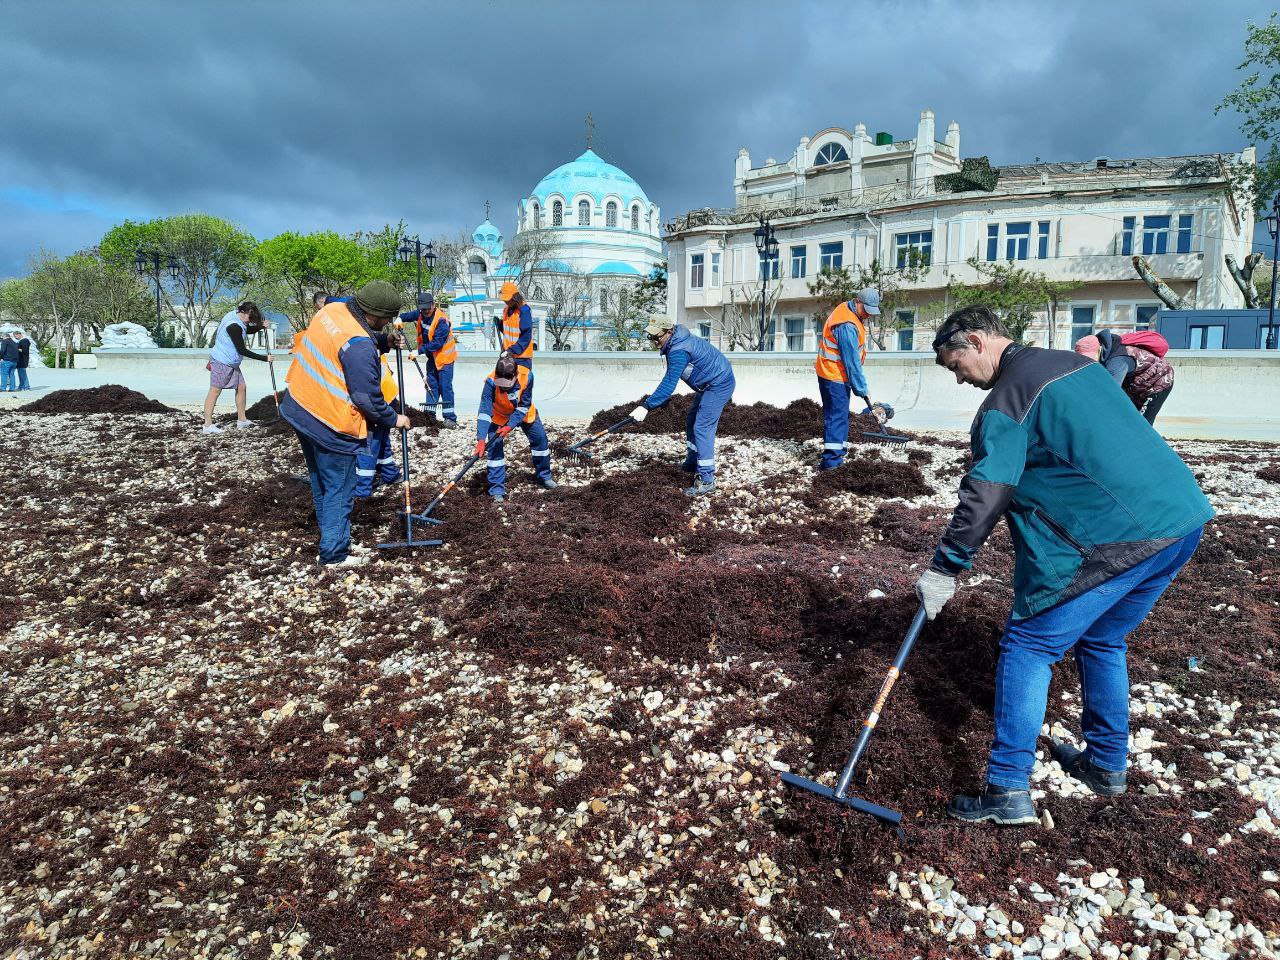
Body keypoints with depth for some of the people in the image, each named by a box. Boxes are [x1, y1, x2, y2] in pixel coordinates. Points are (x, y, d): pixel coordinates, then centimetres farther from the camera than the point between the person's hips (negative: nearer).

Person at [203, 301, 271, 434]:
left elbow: (249, 330, 23)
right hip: (221, 362, -10)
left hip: (231, 363, 10)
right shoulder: (233, 326, -25)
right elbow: (242, 350, -24)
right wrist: (264, 358, -20)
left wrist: (260, 326, 1)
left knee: (241, 387, 11)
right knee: (215, 391, -8)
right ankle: (207, 426, -7)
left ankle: (241, 420, 19)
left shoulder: (236, 316, 4)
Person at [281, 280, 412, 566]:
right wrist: (394, 419, -4)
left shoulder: (332, 310, -1)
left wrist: (384, 340, 4)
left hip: (299, 409, 9)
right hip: (331, 426, -9)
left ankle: (330, 536, 37)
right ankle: (335, 554, 16)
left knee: (320, 483, 22)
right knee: (339, 491, 6)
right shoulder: (360, 347, -26)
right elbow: (368, 399, -19)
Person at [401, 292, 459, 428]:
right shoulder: (421, 314, -1)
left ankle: (450, 418, -7)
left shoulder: (441, 320, -25)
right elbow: (409, 315, 14)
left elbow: (437, 343, -27)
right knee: (431, 385, 10)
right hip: (432, 357, 8)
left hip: (444, 357, -8)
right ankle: (430, 414, 17)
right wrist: (400, 319, -9)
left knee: (445, 387, -10)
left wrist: (419, 350, -29)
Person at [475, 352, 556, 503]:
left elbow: (524, 406, -25)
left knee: (540, 438, 6)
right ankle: (497, 489, -3)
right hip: (499, 415, -2)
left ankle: (544, 476, 28)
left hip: (524, 412, 2)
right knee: (494, 446, -12)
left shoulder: (527, 375, -35)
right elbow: (485, 411, -40)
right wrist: (481, 439, -49)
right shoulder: (491, 382, -38)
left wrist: (509, 426, -33)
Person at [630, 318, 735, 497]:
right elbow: (669, 381, 13)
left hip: (719, 385, -11)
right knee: (692, 423, 21)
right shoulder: (676, 343, 4)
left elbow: (669, 384, -34)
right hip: (708, 385, 11)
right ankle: (692, 463, 37)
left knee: (702, 428, -16)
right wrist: (654, 403, 13)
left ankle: (706, 480, -16)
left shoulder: (679, 351, -29)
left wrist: (646, 406, -36)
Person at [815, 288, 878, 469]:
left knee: (840, 414, 16)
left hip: (830, 373, 10)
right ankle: (831, 459, -12)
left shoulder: (845, 310, 9)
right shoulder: (848, 326, -24)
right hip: (835, 377, -10)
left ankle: (838, 450, 25)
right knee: (837, 415, -11)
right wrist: (862, 389, -15)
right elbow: (852, 362, -22)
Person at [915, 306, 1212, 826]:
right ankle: (1106, 764, 36)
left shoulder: (1007, 399, -10)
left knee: (1027, 646, 0)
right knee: (1101, 641, 25)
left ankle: (1008, 791, 0)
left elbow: (984, 497, -15)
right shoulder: (1077, 363, 17)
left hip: (1115, 538, -9)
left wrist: (943, 569, -10)